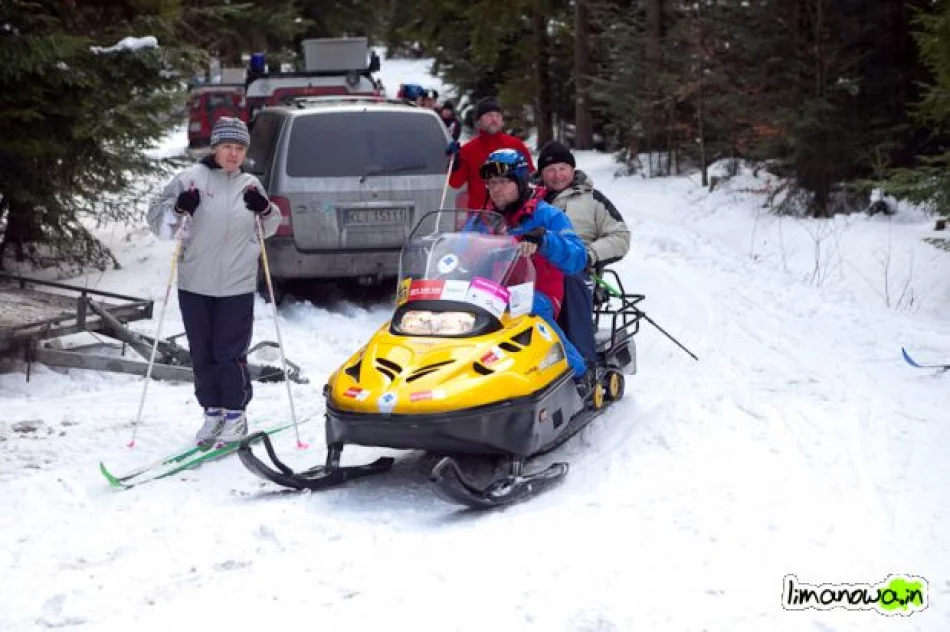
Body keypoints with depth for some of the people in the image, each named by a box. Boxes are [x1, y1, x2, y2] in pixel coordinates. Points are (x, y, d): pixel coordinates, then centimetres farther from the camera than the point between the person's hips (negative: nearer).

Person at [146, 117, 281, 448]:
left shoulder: (250, 186, 8)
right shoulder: (191, 178, 0)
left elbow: (268, 229, 17)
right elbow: (156, 216, -1)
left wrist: (266, 211, -3)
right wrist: (177, 209, -20)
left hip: (237, 286, 0)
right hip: (194, 284, 0)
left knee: (230, 353, -3)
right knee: (202, 353, 7)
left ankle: (236, 414, 12)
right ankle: (213, 412, 21)